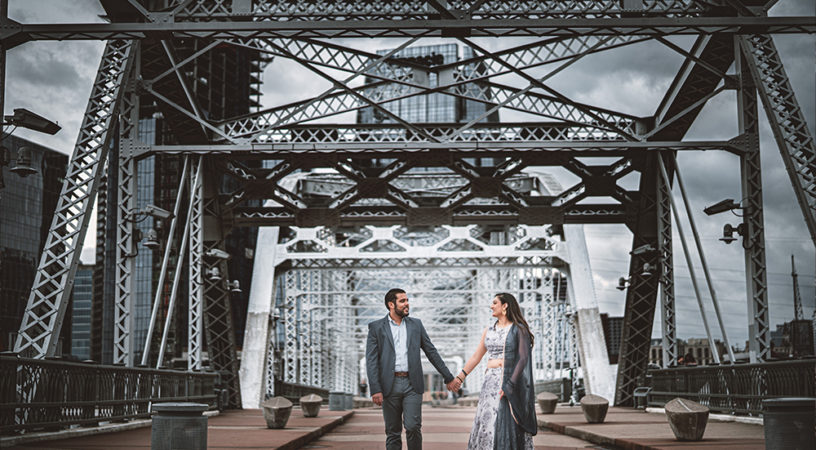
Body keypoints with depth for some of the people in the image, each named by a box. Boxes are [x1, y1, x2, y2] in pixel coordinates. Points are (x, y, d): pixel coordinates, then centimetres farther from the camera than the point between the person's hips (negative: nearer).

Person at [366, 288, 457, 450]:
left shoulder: (416, 324, 11)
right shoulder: (376, 327, 2)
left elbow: (431, 352, 15)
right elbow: (371, 361, -4)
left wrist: (448, 377, 14)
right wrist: (375, 389, -14)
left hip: (412, 384, 1)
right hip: (390, 385, -1)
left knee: (413, 427, -9)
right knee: (393, 432, 4)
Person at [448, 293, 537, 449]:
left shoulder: (518, 330, -2)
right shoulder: (489, 330, 15)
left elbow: (523, 359, -10)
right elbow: (476, 357, 19)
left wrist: (509, 385, -19)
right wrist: (460, 377, 12)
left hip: (511, 379, -6)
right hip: (490, 381, 6)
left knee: (508, 423, -7)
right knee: (487, 422, 2)